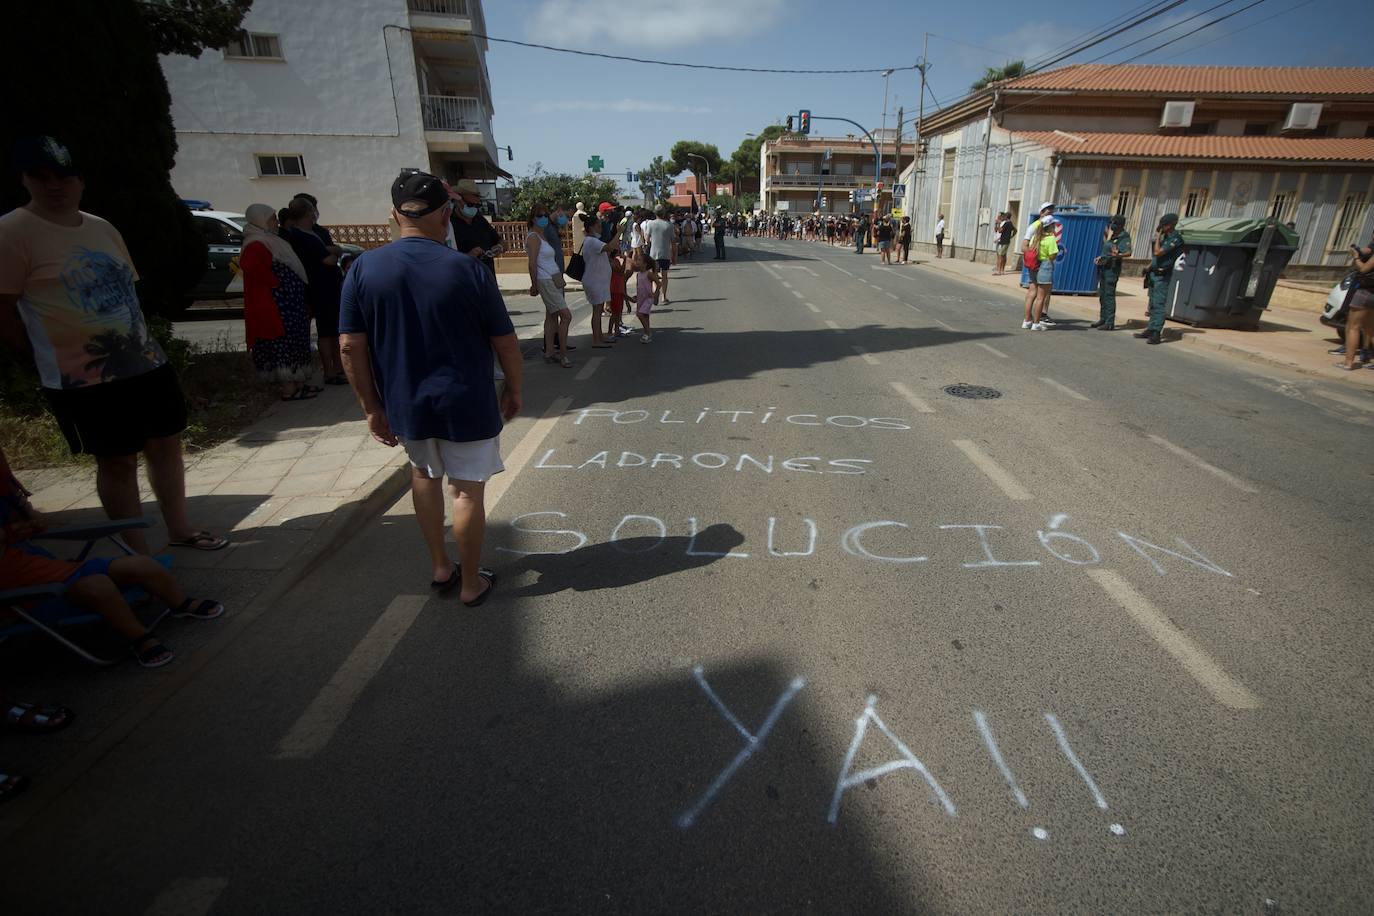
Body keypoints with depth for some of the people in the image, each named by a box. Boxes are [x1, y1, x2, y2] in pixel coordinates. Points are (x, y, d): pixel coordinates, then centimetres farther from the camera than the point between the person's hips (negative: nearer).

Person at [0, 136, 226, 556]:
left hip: (147, 363, 6)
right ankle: (137, 553, 14)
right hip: (84, 378, -6)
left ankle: (179, 529, 24)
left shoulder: (103, 229, 12)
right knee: (117, 460, 1)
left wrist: (142, 343, 13)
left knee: (165, 443, 10)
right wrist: (51, 359, -5)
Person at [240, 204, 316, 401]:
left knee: (293, 343, 13)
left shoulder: (270, 241, 19)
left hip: (288, 303, 10)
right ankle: (289, 389, -6)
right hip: (275, 305, -10)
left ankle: (297, 384, 20)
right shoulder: (256, 245, -13)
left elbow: (288, 269, 25)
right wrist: (273, 281, -21)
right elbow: (249, 265, -32)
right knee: (283, 344, -8)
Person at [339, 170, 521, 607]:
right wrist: (513, 389, 8)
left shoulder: (364, 268, -5)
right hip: (466, 404, -3)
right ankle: (470, 583, 23)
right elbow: (505, 341, -7)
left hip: (405, 404, 4)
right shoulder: (467, 269, -12)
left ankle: (440, 568, 33)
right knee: (468, 489, 9)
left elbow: (351, 348, -4)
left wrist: (372, 407, 6)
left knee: (424, 473, 25)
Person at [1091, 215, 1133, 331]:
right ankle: (1103, 319, 24)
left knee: (1109, 295, -10)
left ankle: (1110, 323, -10)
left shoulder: (1124, 237, -11)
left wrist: (1118, 255, -42)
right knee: (1102, 294, 13)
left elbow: (1128, 252, -26)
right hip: (1103, 266, 9)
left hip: (1112, 268, -9)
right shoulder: (1112, 235, 13)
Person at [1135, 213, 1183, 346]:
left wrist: (1157, 237, -12)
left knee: (1159, 304, -12)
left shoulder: (1175, 239, -15)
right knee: (1153, 304, 13)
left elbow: (1158, 252, -23)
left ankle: (1156, 334, -15)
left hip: (1162, 275, -9)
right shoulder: (1166, 236, 14)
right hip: (1155, 273, 9)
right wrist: (1150, 266, 12)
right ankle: (1150, 330, 20)